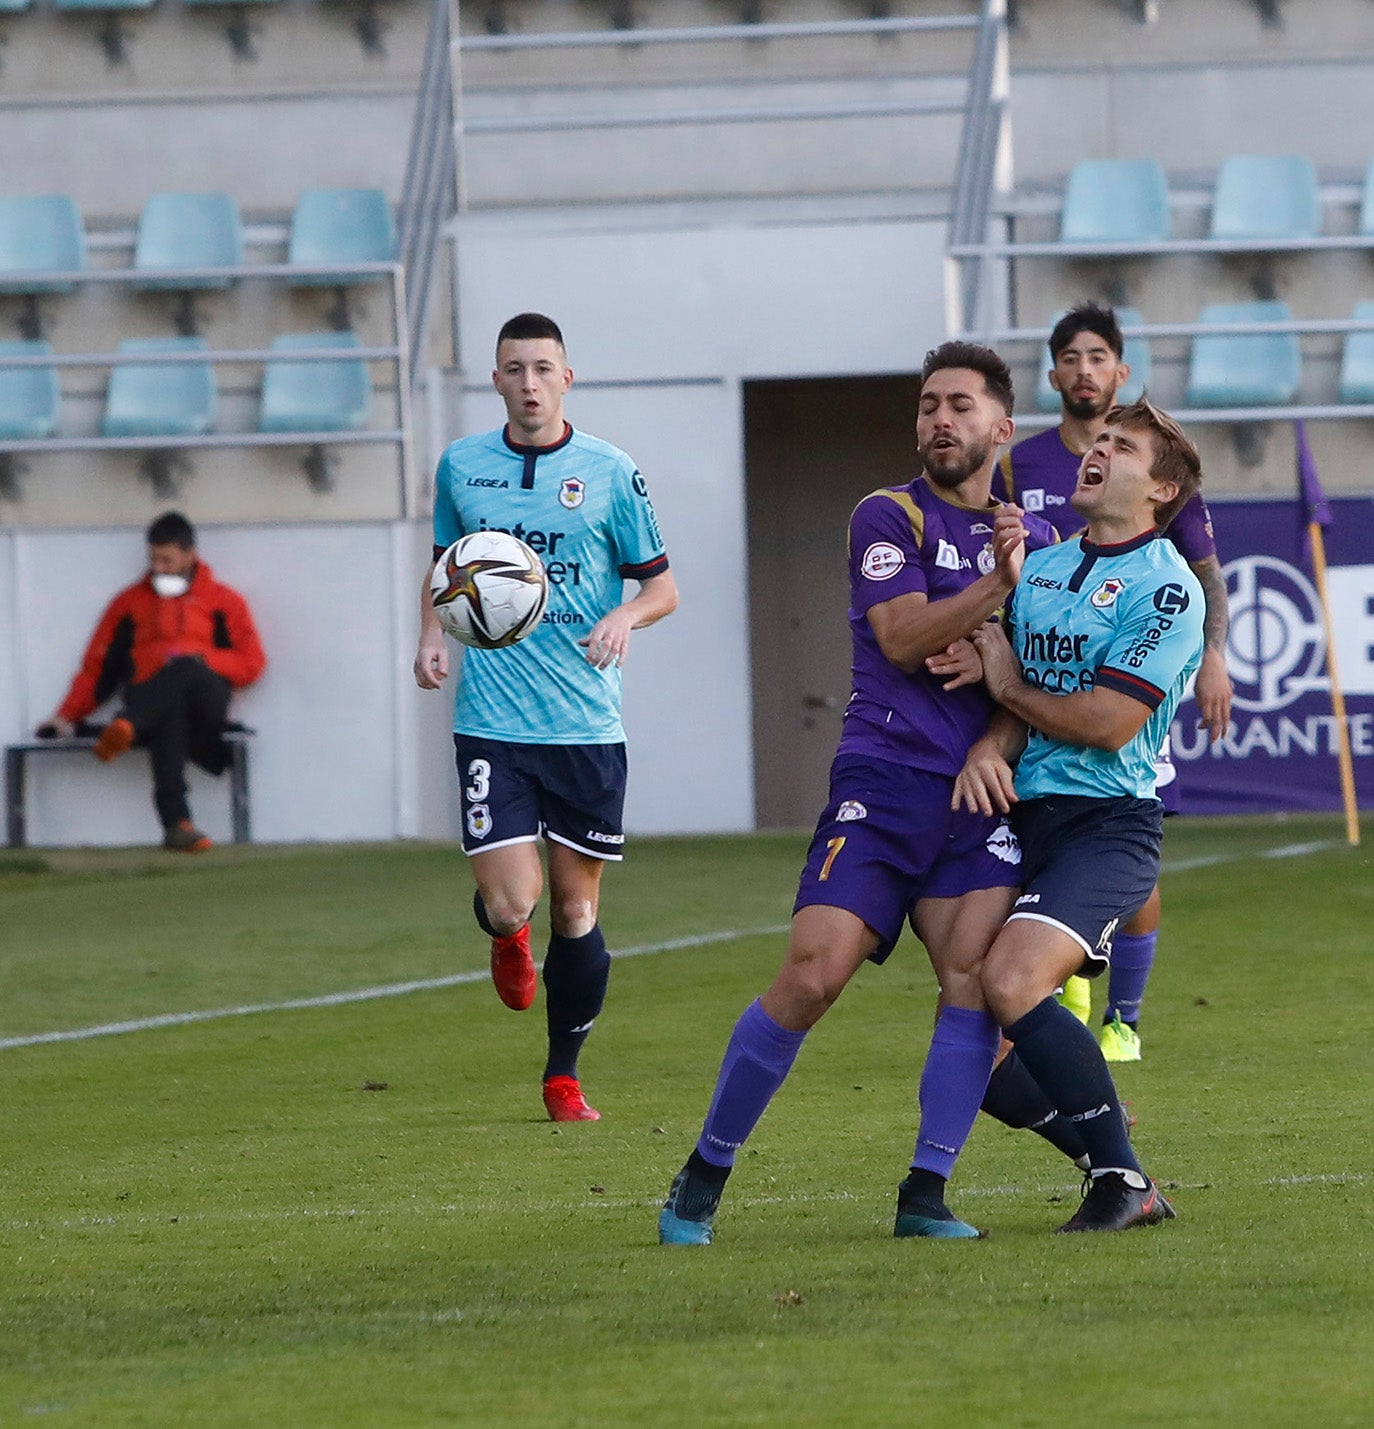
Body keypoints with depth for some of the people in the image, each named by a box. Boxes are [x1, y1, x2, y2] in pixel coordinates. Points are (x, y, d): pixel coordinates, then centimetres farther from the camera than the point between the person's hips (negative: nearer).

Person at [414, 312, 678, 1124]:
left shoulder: (609, 472, 1)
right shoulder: (461, 467, 6)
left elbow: (662, 585, 6)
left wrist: (625, 616, -16)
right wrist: (433, 632, 2)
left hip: (587, 723, 0)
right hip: (492, 719, 0)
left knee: (576, 910, 4)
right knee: (511, 903, -13)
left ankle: (564, 1074, 22)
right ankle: (508, 939, 26)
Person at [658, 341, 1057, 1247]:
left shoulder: (1037, 541, 17)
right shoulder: (888, 518, 4)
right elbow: (905, 638, -9)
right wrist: (999, 583, -17)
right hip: (884, 777, -4)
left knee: (975, 976, -17)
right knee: (814, 975, -15)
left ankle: (926, 1196, -9)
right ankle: (703, 1179, -1)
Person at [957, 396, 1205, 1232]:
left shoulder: (1166, 588, -7)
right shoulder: (1038, 566, 15)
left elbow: (1109, 722, -15)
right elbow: (1014, 696, 10)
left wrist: (1011, 690, -3)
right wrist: (991, 744, -11)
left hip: (1108, 823, -7)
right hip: (1019, 816, 7)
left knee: (1012, 979, -29)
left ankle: (1123, 1181, -19)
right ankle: (1098, 1138, 19)